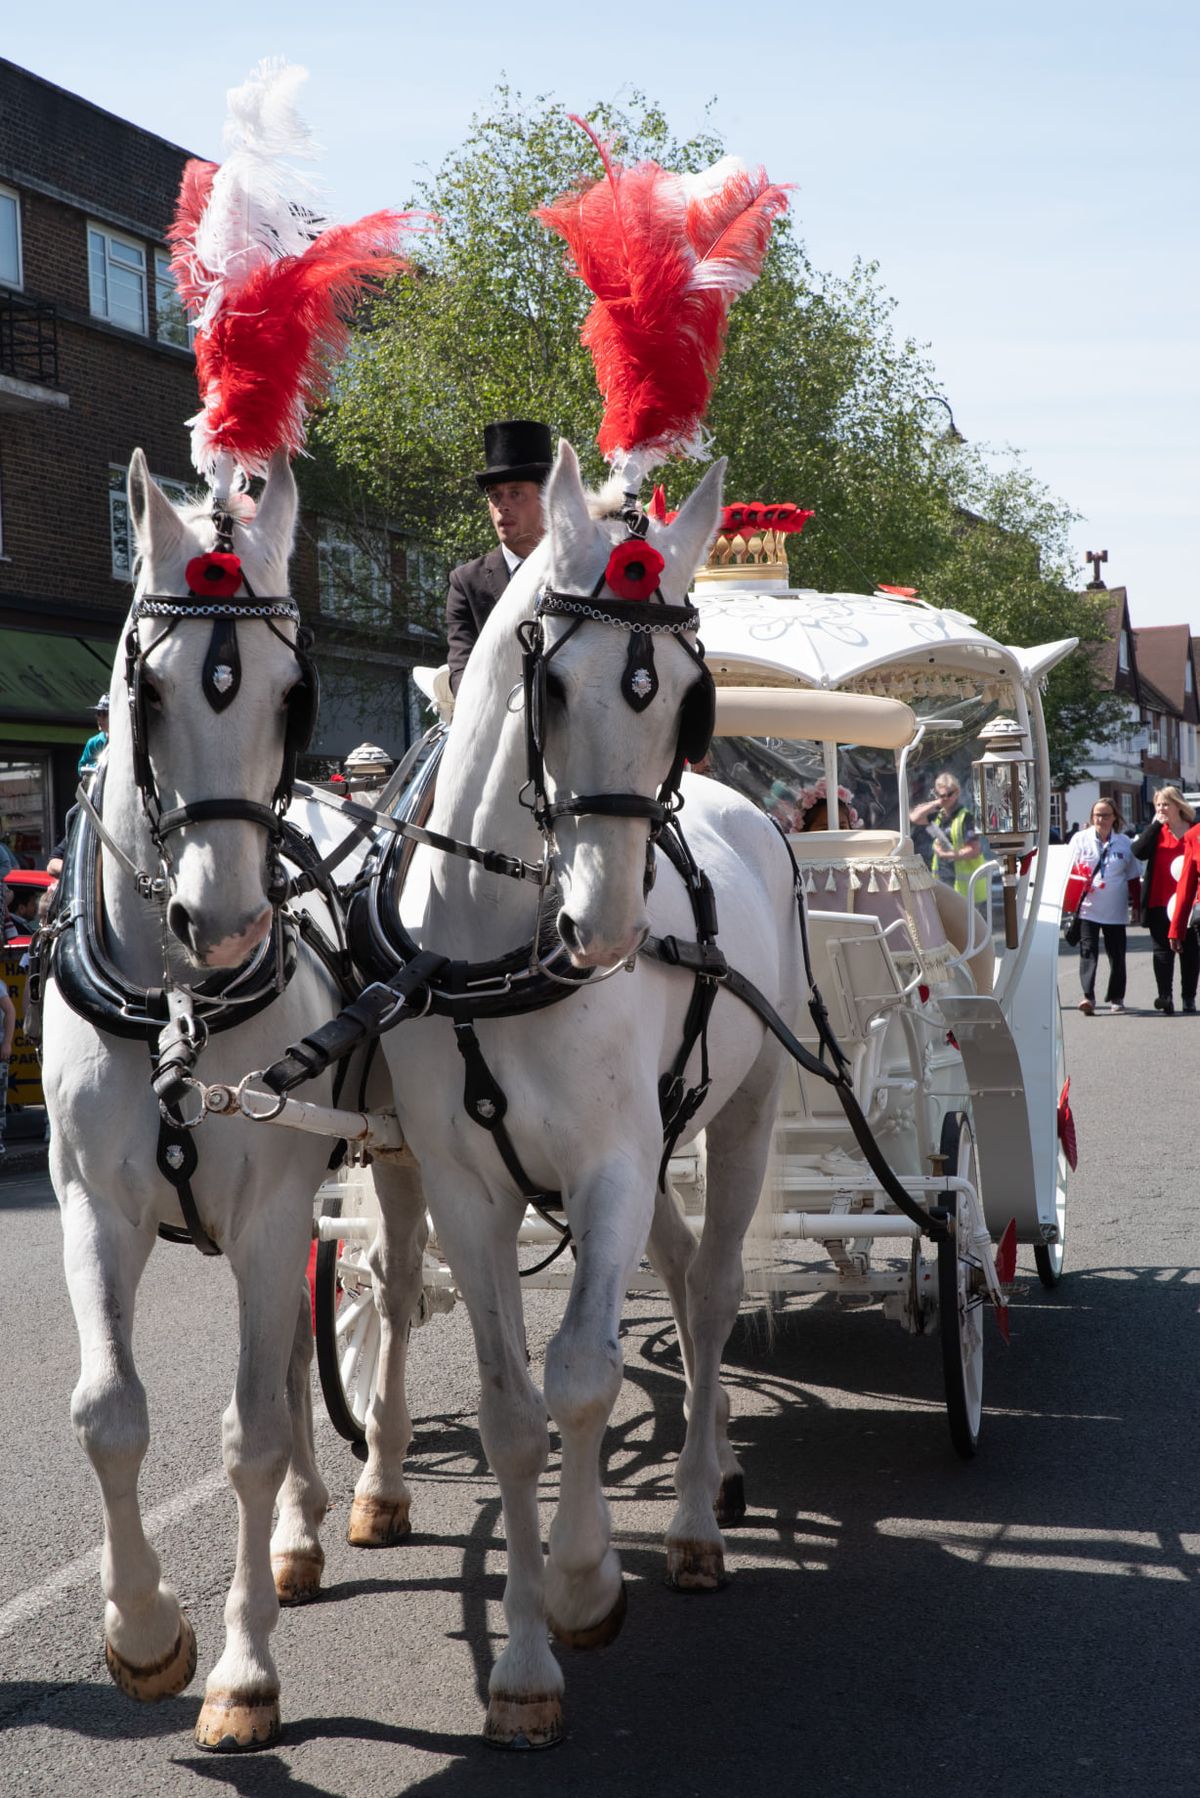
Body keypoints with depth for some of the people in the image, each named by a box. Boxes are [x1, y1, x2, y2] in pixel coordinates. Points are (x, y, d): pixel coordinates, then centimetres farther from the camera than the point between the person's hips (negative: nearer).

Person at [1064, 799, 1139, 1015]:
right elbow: (1070, 872, 3)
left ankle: (1116, 997, 21)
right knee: (1088, 951, -11)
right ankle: (1088, 997, -18)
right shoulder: (1081, 839, 2)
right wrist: (1068, 900, -8)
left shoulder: (1125, 843, 6)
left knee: (1117, 954, 8)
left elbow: (1133, 878, 13)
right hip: (1087, 908, -2)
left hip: (1115, 910, 2)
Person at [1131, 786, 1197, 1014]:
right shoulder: (1155, 831, 9)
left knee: (1190, 949, 4)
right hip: (1159, 900, 1)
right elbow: (1139, 852, -9)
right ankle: (1165, 998, -2)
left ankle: (1189, 997, 11)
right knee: (1163, 950, 0)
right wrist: (1156, 824, -9)